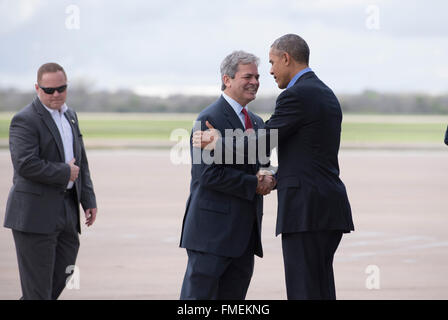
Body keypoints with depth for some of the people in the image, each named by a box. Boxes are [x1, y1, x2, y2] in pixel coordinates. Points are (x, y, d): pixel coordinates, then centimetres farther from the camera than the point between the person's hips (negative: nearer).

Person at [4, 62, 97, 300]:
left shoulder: (70, 116, 16)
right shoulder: (25, 120, -11)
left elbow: (80, 162, 21)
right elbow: (25, 164, -23)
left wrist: (89, 200, 13)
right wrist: (65, 172, -14)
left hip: (67, 210, 8)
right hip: (35, 214, -8)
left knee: (59, 280, 9)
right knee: (37, 286, -3)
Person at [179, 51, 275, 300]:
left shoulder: (256, 122, 18)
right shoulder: (210, 119, -9)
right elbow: (208, 174, -17)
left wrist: (269, 179, -2)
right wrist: (254, 185, -14)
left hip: (245, 233, 8)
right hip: (213, 231, -8)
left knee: (234, 296, 7)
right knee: (199, 295, -7)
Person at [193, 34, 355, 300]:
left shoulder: (296, 96, -10)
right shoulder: (327, 95, 20)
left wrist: (216, 143, 5)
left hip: (306, 210, -9)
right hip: (330, 209, 9)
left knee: (305, 292, -8)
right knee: (320, 291, 11)